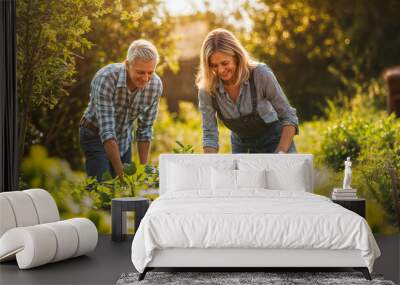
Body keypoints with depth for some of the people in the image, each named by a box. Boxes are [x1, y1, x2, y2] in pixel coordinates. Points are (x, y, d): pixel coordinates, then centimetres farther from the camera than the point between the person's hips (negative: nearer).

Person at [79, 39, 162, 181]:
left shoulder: (156, 85, -17)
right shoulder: (106, 78, -32)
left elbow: (145, 129, -6)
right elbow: (106, 130, -34)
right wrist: (120, 172, -38)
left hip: (124, 138, 4)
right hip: (96, 136, -4)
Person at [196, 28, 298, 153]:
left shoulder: (260, 74, -27)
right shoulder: (207, 90, -20)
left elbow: (288, 117, -18)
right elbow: (209, 135, -14)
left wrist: (281, 154, -30)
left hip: (274, 140, -2)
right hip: (241, 145, 2)